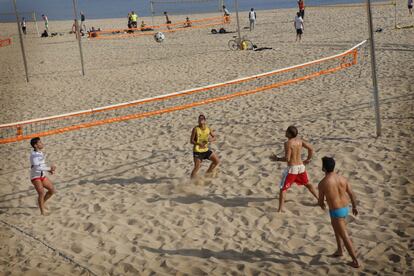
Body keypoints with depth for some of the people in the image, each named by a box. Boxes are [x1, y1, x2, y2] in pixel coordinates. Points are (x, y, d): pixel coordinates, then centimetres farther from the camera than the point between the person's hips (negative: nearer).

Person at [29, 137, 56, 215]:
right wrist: (49, 168, -28)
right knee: (41, 193, -23)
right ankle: (42, 213, -14)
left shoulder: (40, 153, 6)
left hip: (42, 176, 9)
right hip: (35, 177, -9)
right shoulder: (34, 155, -22)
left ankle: (42, 204, 29)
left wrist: (49, 170, 5)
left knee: (52, 190, 9)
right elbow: (37, 167, -34)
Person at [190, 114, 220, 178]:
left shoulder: (208, 129, -1)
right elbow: (191, 141, -12)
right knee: (197, 168, -11)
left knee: (217, 161, 5)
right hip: (197, 151, -5)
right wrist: (199, 143, -29)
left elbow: (214, 137, 8)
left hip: (206, 150, 5)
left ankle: (207, 173, 24)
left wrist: (211, 139, -15)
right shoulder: (196, 129, -13)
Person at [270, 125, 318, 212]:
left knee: (283, 188, 1)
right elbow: (311, 149, 8)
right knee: (307, 184, 29)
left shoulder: (288, 143, -19)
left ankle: (280, 209, -6)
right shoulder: (299, 140, 2)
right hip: (301, 166, 7)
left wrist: (277, 159, -10)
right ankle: (319, 199, 40)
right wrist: (308, 159, 20)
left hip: (292, 168, -7)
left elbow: (287, 158, -23)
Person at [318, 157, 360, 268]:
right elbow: (352, 194, 4)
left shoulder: (322, 183, -18)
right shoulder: (342, 178, -3)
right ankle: (339, 250, 40)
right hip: (345, 209, 7)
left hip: (336, 212, -7)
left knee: (345, 237, 2)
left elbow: (321, 201, -6)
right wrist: (354, 207, 21)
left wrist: (322, 205, 19)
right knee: (334, 225, 32)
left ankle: (355, 261, 8)